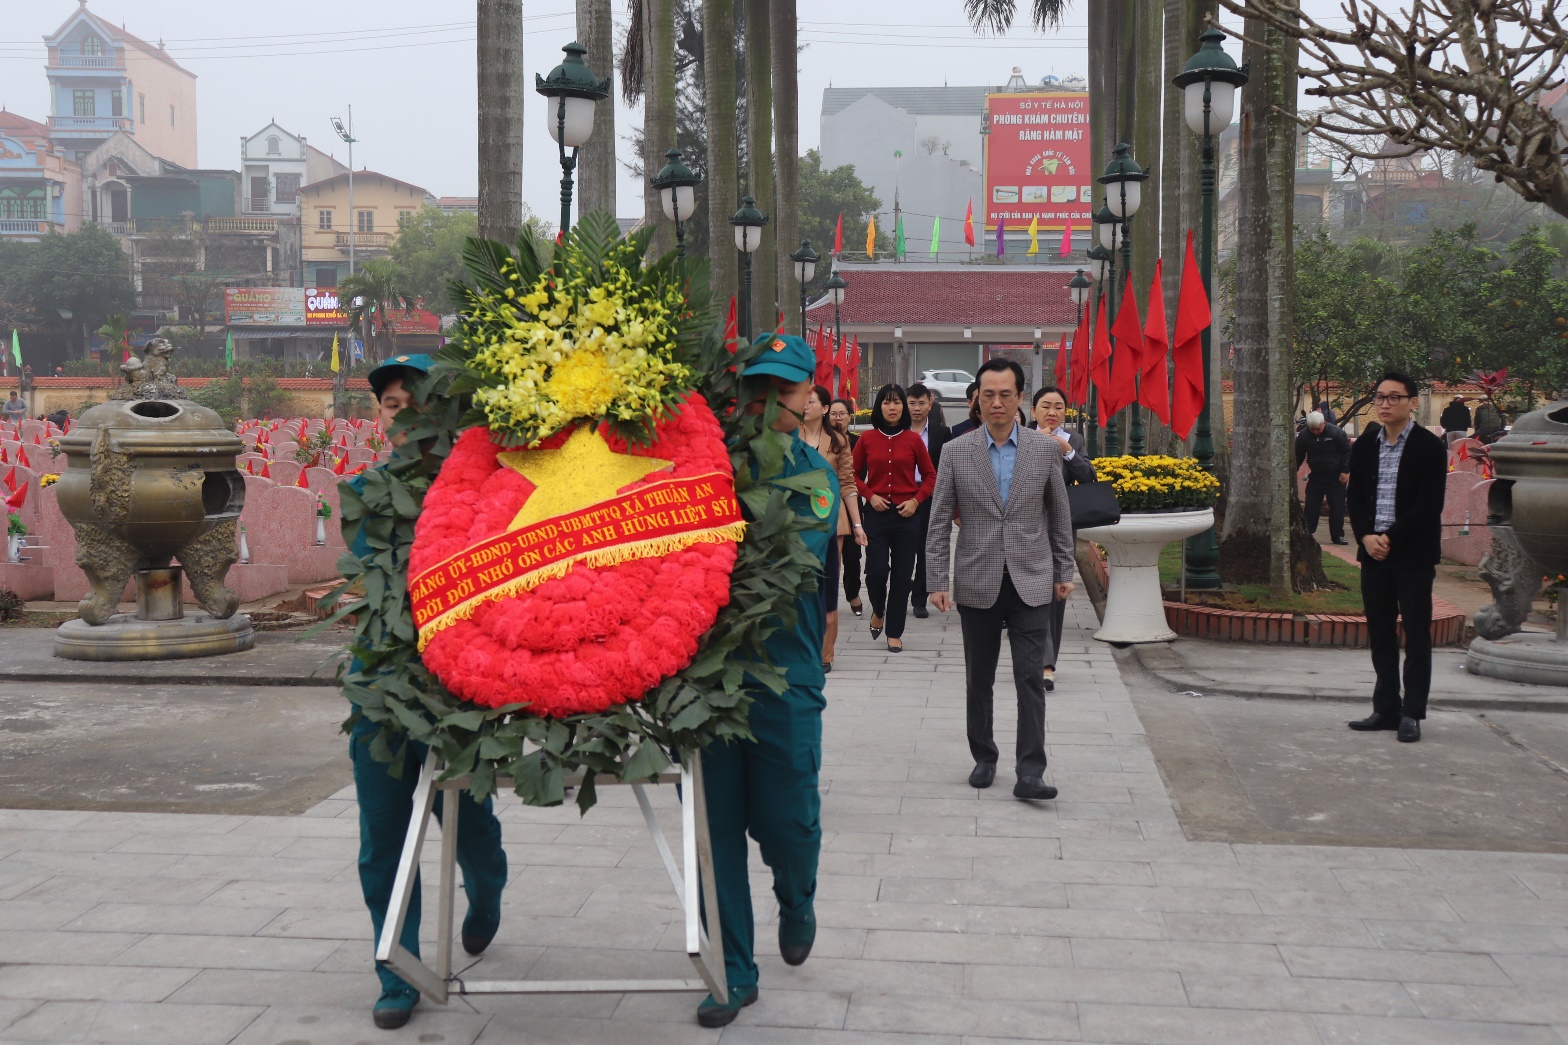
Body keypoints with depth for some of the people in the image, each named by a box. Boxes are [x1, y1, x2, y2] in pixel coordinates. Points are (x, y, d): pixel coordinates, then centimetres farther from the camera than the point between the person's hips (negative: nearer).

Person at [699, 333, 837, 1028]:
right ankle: (733, 971, 21)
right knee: (715, 827, 6)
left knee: (784, 820, 6)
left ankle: (797, 901, 41)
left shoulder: (816, 476, 3)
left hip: (783, 680, -1)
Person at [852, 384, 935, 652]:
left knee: (902, 575, 2)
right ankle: (878, 611, 23)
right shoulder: (867, 439, 2)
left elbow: (930, 475, 8)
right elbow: (853, 474, 9)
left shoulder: (913, 440, 1)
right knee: (876, 570, -9)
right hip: (877, 514, 0)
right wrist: (870, 495, -6)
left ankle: (895, 633, 13)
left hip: (906, 515, 0)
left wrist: (916, 500, -5)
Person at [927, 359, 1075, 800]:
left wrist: (1064, 573, 9)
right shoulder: (956, 452, 0)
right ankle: (983, 758, 26)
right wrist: (937, 581, -3)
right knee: (978, 679, 11)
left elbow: (1060, 516, 9)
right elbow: (940, 522, 2)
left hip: (1031, 582, -1)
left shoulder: (1045, 448, 2)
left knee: (1031, 679, -5)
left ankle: (1030, 772, -2)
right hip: (977, 584, 1)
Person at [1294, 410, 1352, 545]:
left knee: (1337, 508, 1)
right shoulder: (1303, 435, -6)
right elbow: (1298, 456, 4)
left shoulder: (1337, 432, -13)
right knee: (1311, 507, 2)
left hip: (1335, 477, -2)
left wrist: (1345, 471, -11)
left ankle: (1337, 535, 9)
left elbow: (1347, 452, -8)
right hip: (1315, 477, 2)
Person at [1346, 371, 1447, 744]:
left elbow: (1429, 504, -12)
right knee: (1380, 634, 9)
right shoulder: (1364, 445, 9)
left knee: (1416, 634, 1)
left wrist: (1390, 539, -16)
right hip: (1373, 552, 5)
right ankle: (1386, 709, 17)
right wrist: (1366, 538, -8)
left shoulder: (1429, 447, -6)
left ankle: (1412, 713, 6)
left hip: (1413, 554, -5)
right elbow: (1354, 497, 8)